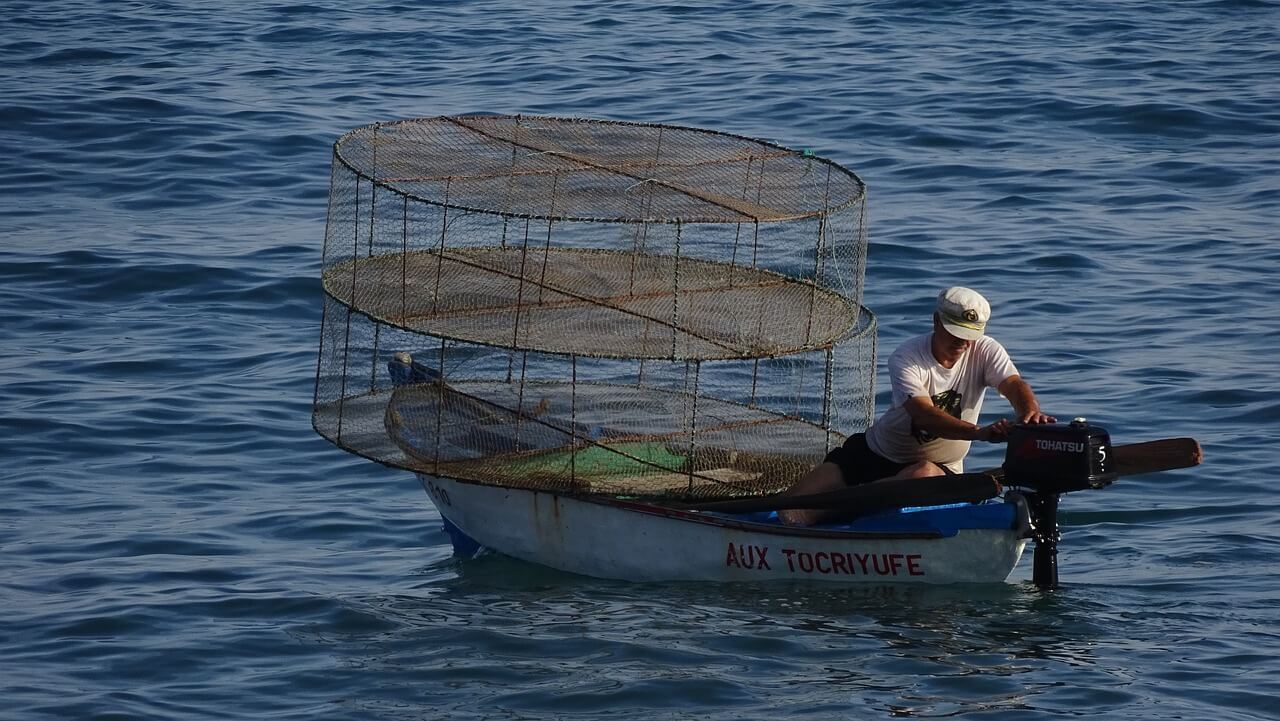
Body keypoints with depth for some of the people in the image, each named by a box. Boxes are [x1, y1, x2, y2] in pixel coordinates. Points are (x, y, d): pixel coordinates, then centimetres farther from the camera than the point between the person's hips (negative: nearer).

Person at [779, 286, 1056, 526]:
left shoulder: (984, 351, -8)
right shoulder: (906, 359, -20)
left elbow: (1013, 384, -26)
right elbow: (924, 414, -35)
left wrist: (1030, 412, -53)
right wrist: (980, 433, -52)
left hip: (940, 465, 2)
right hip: (874, 453, -2)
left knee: (924, 475, -41)